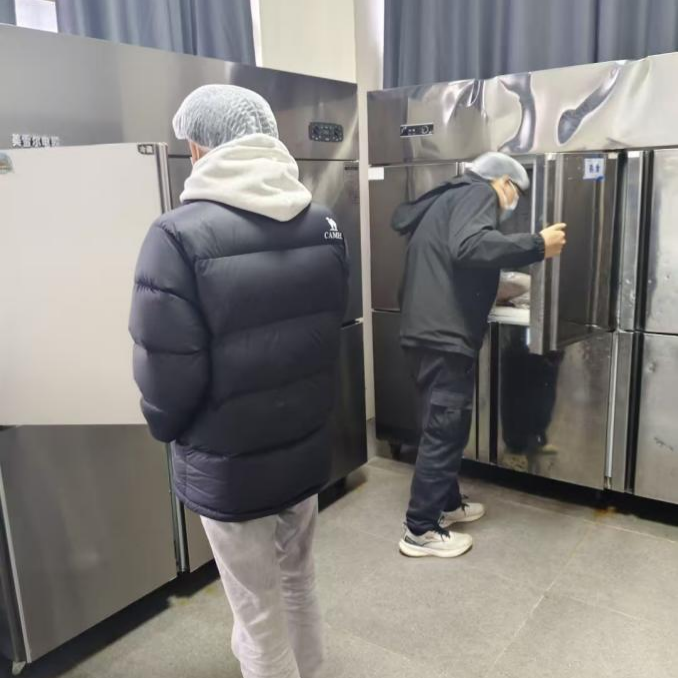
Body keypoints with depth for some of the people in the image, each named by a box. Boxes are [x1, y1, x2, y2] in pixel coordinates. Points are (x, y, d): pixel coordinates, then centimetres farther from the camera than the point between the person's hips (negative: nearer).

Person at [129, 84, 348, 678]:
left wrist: (168, 429, 3)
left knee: (259, 610, 16)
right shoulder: (325, 224, -2)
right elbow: (334, 328, 5)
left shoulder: (179, 236, -22)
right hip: (307, 447, 6)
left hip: (229, 465, -6)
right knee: (298, 579, 28)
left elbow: (166, 378, -19)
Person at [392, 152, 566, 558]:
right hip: (445, 335, -10)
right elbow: (469, 247, -25)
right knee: (444, 431, -2)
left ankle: (447, 503, 33)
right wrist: (537, 246, -18)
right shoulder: (479, 194, -4)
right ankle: (421, 530, 7)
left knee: (445, 427, 19)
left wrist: (496, 290, 33)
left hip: (430, 330, 10)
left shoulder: (450, 198, 25)